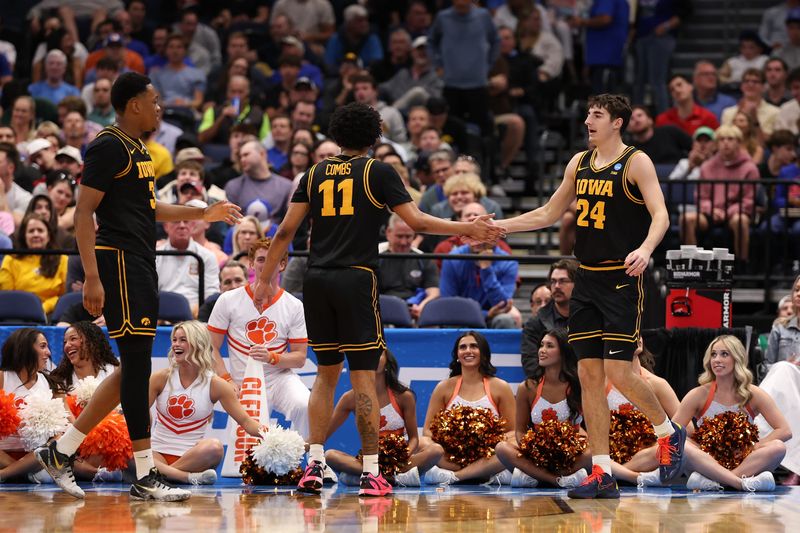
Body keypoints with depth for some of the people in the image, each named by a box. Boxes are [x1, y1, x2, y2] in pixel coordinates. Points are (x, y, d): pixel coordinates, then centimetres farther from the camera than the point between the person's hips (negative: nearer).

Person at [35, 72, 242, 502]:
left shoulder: (136, 148, 18)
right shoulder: (108, 147, -11)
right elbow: (83, 213, -17)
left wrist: (203, 214, 29)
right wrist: (92, 277, -24)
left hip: (140, 264, 10)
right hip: (120, 261, -10)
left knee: (134, 369, 10)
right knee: (137, 363, -9)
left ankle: (61, 451, 15)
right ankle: (145, 477, -8)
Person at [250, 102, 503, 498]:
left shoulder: (315, 174, 13)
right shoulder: (378, 172, 3)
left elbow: (286, 231, 9)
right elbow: (417, 221, -3)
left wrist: (265, 280, 15)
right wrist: (467, 229, 5)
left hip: (317, 280, 4)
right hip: (356, 279, -4)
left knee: (327, 372, 15)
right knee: (363, 376, -2)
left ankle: (315, 465, 7)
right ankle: (370, 473, -4)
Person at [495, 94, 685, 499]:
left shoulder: (636, 162, -7)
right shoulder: (580, 163, 13)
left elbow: (660, 214, -17)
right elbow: (549, 214, 22)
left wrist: (645, 249, -36)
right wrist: (497, 226, 15)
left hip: (622, 280, -7)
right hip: (587, 279, 7)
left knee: (618, 372, -11)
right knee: (589, 374, 2)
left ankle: (669, 432, 16)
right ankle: (602, 474, 4)